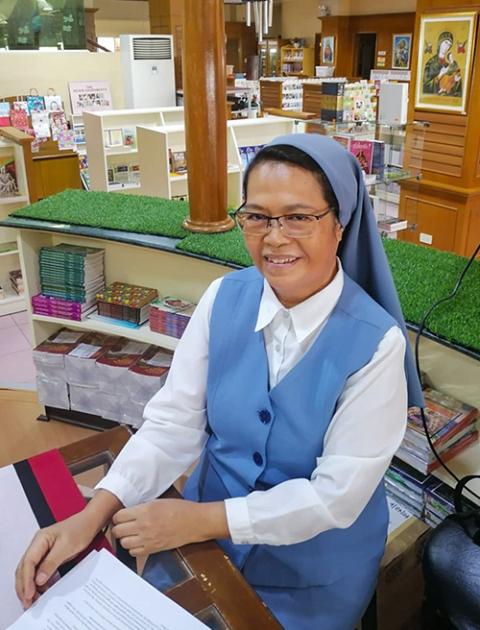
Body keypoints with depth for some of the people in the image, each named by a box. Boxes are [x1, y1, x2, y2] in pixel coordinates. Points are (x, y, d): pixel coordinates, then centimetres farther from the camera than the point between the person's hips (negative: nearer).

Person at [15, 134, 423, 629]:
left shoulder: (375, 342, -24)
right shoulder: (224, 297, -12)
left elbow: (338, 493, -22)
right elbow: (173, 421, -12)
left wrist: (200, 520, -24)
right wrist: (94, 514, -24)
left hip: (315, 565, -3)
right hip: (209, 533, 3)